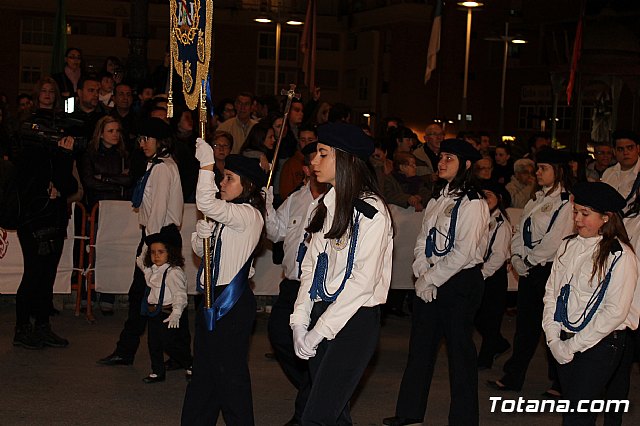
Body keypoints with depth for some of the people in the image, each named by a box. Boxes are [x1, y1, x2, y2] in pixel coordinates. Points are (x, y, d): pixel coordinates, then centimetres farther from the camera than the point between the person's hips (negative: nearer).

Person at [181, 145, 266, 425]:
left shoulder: (249, 214, -15)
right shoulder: (226, 217, 15)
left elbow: (206, 203, -28)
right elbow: (200, 250, 18)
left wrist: (206, 163, -21)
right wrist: (201, 235, -5)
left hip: (233, 304, -10)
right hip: (212, 298, 10)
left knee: (228, 371, -3)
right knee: (203, 368, 16)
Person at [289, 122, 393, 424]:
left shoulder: (371, 211, -12)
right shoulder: (327, 205, 12)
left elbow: (363, 281, -16)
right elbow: (311, 265, 12)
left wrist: (319, 331, -15)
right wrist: (300, 320, 0)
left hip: (354, 320, -7)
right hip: (321, 314, 7)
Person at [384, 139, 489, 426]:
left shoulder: (472, 203, -12)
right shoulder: (437, 199, 12)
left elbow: (463, 253, -17)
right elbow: (423, 241, 10)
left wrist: (431, 279, -12)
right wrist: (422, 276, -4)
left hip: (460, 282, -8)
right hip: (429, 282, 8)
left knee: (459, 349, 0)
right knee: (420, 345, 12)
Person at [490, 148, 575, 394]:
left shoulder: (566, 203, -10)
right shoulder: (536, 201, 16)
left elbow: (554, 240, -15)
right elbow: (520, 233, 14)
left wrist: (528, 261, -9)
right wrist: (516, 259, 0)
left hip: (550, 270, -7)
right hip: (528, 270, 7)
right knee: (525, 323, 11)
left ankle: (559, 382, 10)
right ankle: (513, 377, 17)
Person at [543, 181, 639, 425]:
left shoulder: (620, 256, -11)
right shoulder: (568, 247, 7)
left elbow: (616, 311, -15)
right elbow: (551, 293, 7)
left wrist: (574, 345, -13)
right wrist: (554, 340, -3)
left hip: (600, 344, -6)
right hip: (564, 343, 6)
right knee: (568, 404, 13)